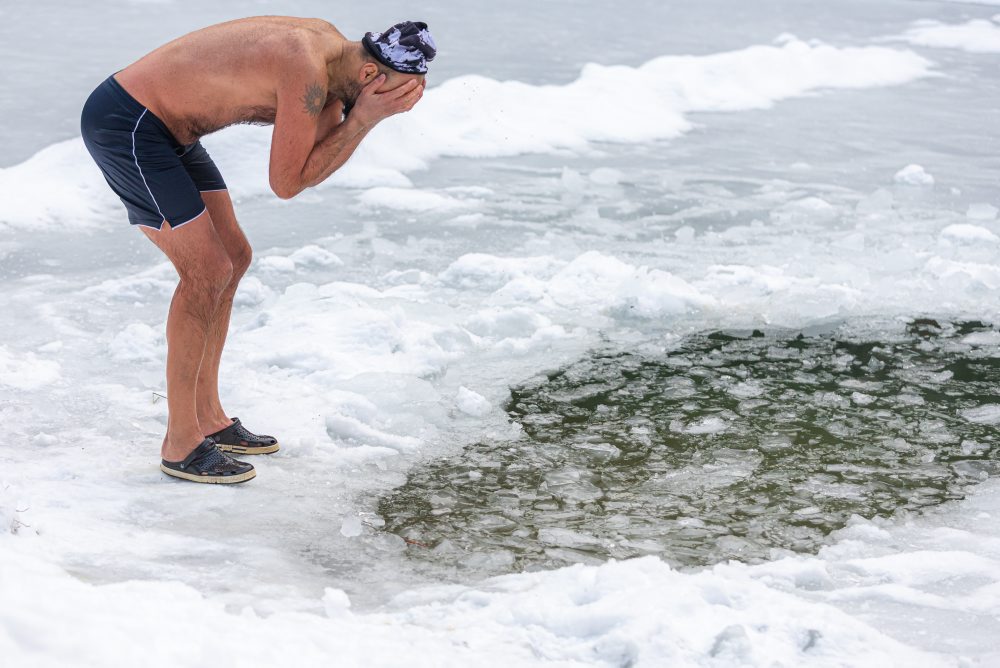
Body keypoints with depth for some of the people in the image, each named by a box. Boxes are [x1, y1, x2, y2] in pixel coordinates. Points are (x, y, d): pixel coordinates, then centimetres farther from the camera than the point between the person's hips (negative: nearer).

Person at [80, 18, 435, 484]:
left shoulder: (328, 44, 3)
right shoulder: (307, 73, -26)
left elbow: (319, 160, 5)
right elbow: (286, 183, -17)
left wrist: (367, 116, -9)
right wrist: (364, 118, -19)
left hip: (165, 128, 10)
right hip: (123, 125, -10)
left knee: (233, 258, 12)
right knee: (206, 272, -12)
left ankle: (207, 418, 21)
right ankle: (180, 445, -4)